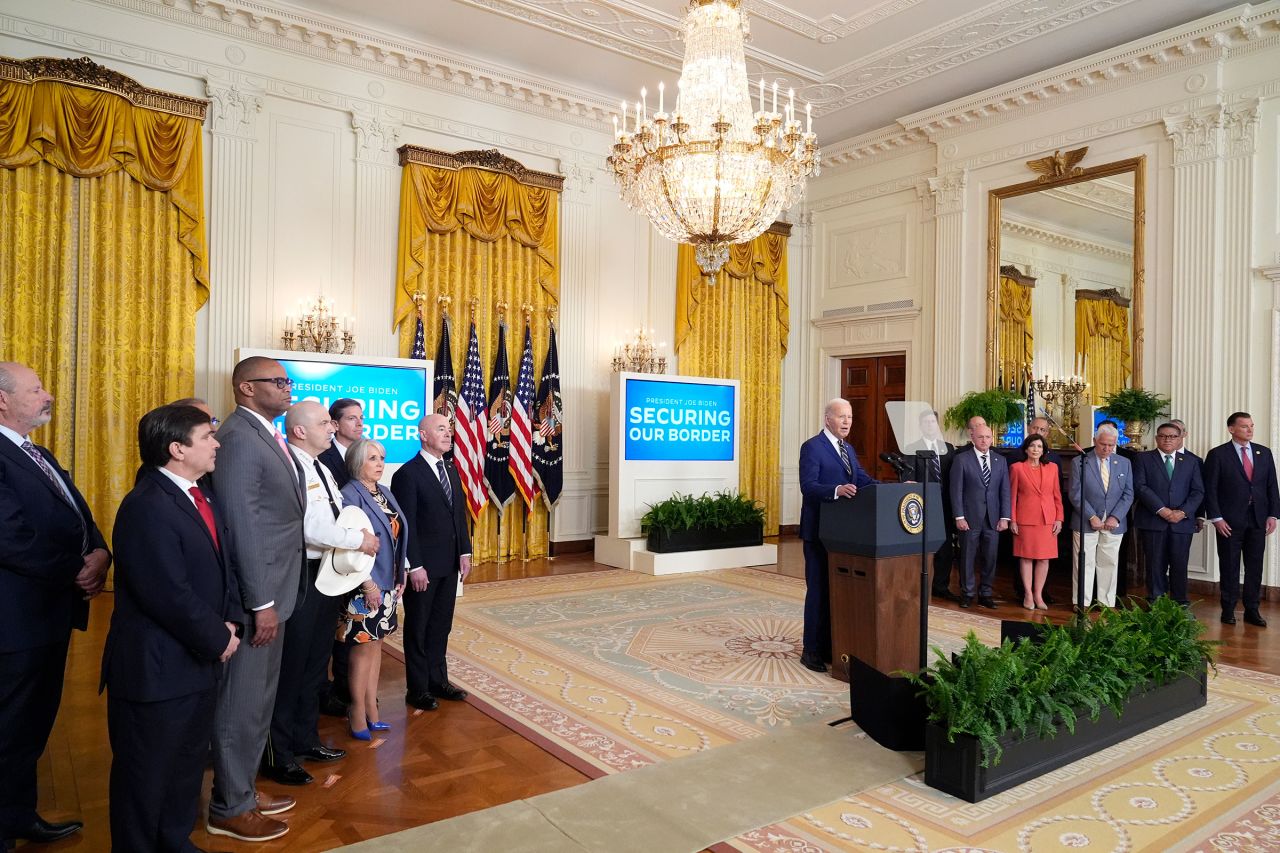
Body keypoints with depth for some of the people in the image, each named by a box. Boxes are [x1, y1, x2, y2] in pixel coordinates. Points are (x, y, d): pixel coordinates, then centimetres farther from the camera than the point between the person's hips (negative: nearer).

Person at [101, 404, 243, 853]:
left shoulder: (201, 498, 8)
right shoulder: (147, 507, -22)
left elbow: (223, 565, 14)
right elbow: (171, 595, -26)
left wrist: (230, 621, -1)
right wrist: (219, 639, -15)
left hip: (198, 662, 9)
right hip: (156, 669, -9)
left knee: (189, 763, 23)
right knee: (148, 777, 10)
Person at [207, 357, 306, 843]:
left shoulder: (266, 436, 11)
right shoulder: (238, 438, -18)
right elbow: (242, 525, -22)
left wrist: (272, 597, 12)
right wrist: (261, 602, -21)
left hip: (273, 589, 10)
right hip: (256, 593, -10)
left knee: (258, 699, 20)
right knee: (243, 703, 5)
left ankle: (242, 789, 36)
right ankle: (230, 809, 22)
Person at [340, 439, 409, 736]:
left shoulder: (385, 493, 10)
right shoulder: (350, 494, -13)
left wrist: (400, 576, 9)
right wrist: (368, 584, -19)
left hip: (387, 584, 7)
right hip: (365, 586, -7)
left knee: (376, 644, 13)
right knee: (363, 647, 1)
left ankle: (371, 709, 22)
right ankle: (358, 714, 14)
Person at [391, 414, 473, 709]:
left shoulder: (451, 470, 10)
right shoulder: (408, 474, -13)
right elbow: (406, 524, -16)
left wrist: (464, 552, 7)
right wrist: (415, 566, -18)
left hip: (450, 564, 7)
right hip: (423, 566, -7)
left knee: (441, 626, 16)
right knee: (418, 628, 8)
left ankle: (438, 680, 29)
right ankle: (417, 689, 20)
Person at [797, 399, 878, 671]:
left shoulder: (848, 449, 15)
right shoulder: (812, 447, -11)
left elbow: (864, 480, 8)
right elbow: (808, 486, -20)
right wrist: (837, 490, -36)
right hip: (819, 530, -8)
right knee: (819, 589, -2)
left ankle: (832, 645, 25)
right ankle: (812, 650, 8)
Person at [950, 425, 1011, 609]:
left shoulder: (1000, 460, 10)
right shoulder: (962, 459, -2)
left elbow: (1005, 490, 8)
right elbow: (956, 490, -4)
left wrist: (1005, 517, 0)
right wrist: (959, 517, -9)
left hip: (993, 518, 3)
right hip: (970, 518, -3)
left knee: (990, 558, 6)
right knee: (968, 557, 4)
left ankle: (985, 594, 18)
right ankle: (967, 594, 15)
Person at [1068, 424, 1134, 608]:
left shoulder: (1124, 463, 8)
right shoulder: (1079, 462, -2)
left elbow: (1128, 494, 5)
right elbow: (1076, 494, -5)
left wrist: (1115, 517, -7)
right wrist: (1092, 517, -13)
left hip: (1113, 523, 3)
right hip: (1087, 523, -3)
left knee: (1109, 564, 7)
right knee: (1085, 564, 0)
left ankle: (1107, 604, 15)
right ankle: (1082, 604, 6)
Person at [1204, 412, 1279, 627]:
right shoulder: (1217, 454, -4)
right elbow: (1210, 489, -6)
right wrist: (1216, 518, -12)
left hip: (1258, 520, 4)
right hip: (1229, 520, -3)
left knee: (1255, 566, 6)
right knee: (1229, 567, 4)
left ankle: (1252, 610, 15)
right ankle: (1228, 610, 14)